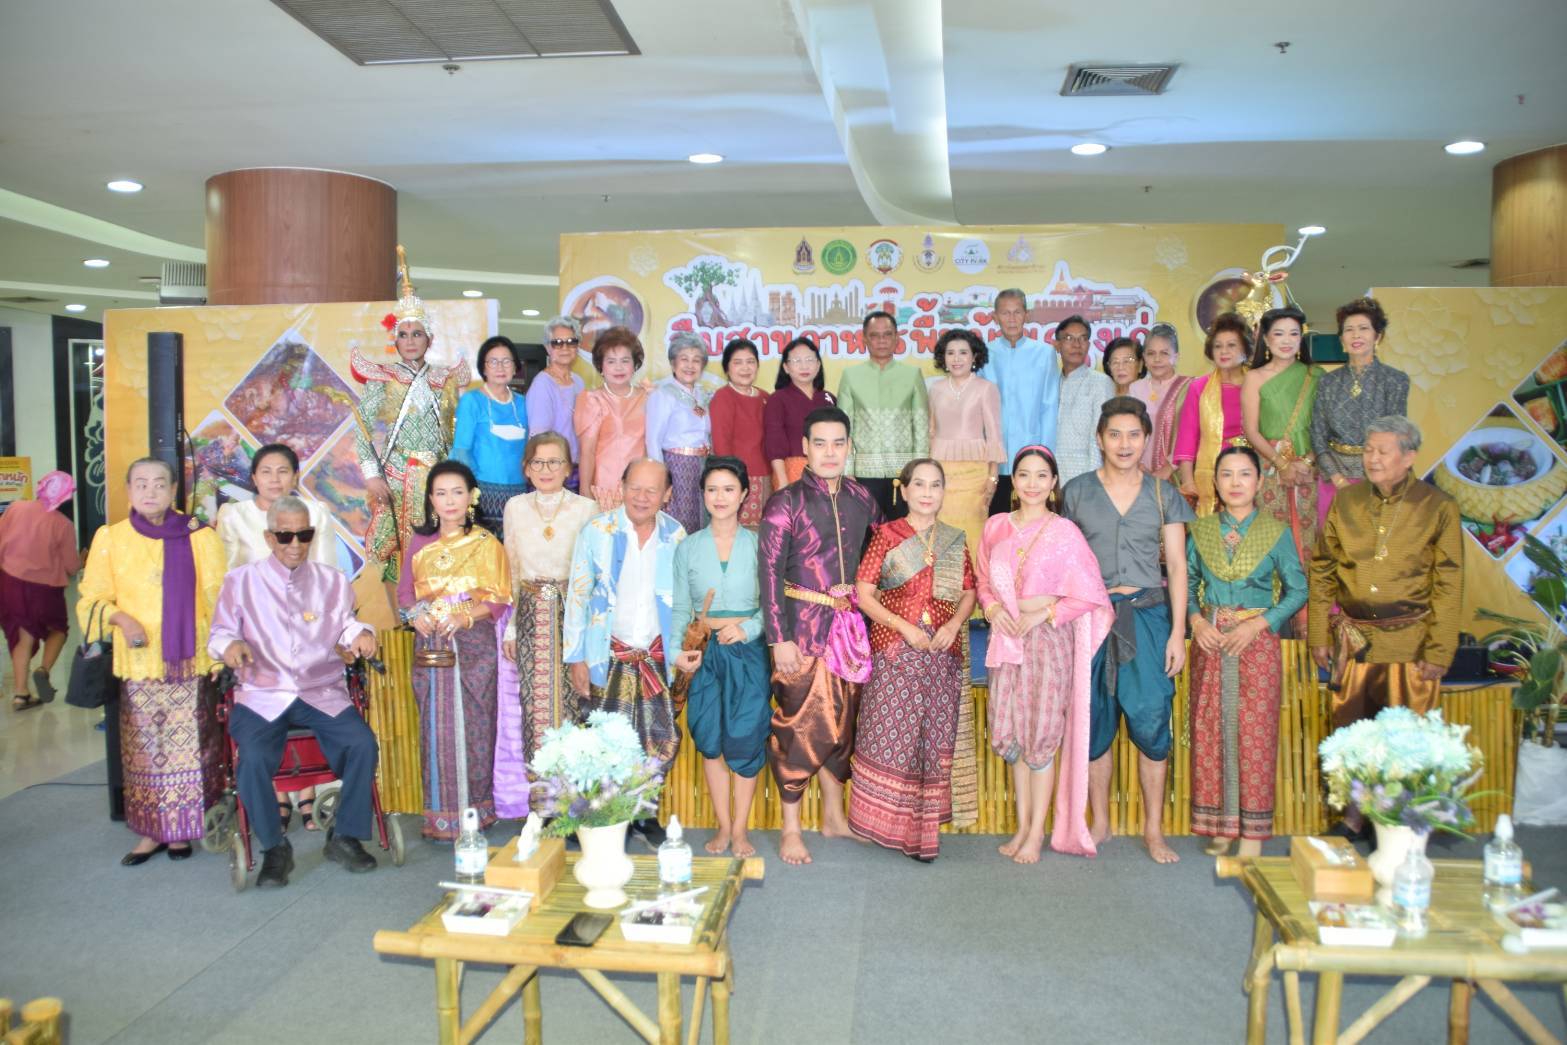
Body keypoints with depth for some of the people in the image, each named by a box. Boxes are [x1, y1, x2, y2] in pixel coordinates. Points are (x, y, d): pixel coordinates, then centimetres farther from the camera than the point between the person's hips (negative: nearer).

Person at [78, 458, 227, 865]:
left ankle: (181, 828, 13)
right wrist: (121, 618, -11)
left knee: (188, 745, 0)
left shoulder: (199, 537, 3)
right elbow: (94, 599, 8)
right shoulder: (110, 538, 4)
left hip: (189, 661, -1)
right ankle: (152, 829, 14)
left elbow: (218, 597, 3)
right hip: (138, 662, 1)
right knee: (144, 747, 2)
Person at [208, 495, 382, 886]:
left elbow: (344, 624, 14)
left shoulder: (332, 581, 13)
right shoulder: (240, 581, 8)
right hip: (262, 697, -1)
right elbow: (219, 633, 7)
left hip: (323, 693, 2)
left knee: (363, 745, -23)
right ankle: (274, 849, -6)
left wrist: (360, 634, -10)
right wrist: (230, 645, -17)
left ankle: (344, 837, -3)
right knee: (253, 759, -29)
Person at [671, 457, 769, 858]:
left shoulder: (758, 544, 0)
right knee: (711, 742, 6)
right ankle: (723, 826, 20)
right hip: (705, 652, 2)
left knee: (745, 742, -1)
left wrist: (748, 628, -16)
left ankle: (740, 829, 14)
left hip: (748, 652, -1)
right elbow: (680, 608, 5)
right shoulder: (688, 547, 5)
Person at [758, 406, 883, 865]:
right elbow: (770, 573, -10)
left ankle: (834, 815, 28)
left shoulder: (862, 498, 9)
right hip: (804, 627, -5)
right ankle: (790, 829, 11)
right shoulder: (785, 503, -6)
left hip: (851, 625, 5)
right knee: (800, 724, -1)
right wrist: (779, 638, -15)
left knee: (843, 722, 12)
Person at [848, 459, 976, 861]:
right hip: (894, 650, -3)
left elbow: (969, 592, 13)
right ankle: (889, 824, 11)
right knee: (891, 736, -3)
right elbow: (863, 593, -5)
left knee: (934, 738, 6)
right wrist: (905, 627, -14)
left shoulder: (955, 540, 11)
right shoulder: (887, 535, 0)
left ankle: (924, 829, 17)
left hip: (942, 653, 3)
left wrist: (954, 624, -6)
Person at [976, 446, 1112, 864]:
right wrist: (992, 608, -4)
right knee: (1007, 734, 7)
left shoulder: (1065, 532, -5)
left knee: (1042, 735, 1)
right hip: (1006, 637, 4)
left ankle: (1038, 833, 14)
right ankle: (1023, 825, 23)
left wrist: (1044, 614, -13)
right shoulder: (995, 527, 7)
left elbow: (1089, 594, -5)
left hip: (1049, 638, -4)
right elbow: (984, 581, 16)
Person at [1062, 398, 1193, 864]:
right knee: (1094, 723, 4)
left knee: (1151, 723, -5)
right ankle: (1100, 823, 19)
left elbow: (1177, 565, 6)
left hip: (1147, 616, 0)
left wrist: (1178, 632, -1)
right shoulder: (1076, 492, 6)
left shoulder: (1164, 495, 7)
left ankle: (1154, 830, 7)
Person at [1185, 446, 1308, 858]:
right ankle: (1219, 824, 16)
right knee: (1210, 730, 4)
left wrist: (1257, 625, -12)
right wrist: (1196, 621, -8)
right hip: (1210, 641, 2)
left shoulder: (1276, 532, 0)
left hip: (1257, 640, -2)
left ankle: (1252, 830, 10)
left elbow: (1297, 590, -1)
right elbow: (1187, 582, 9)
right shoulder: (1200, 530, 6)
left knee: (1255, 731, -1)